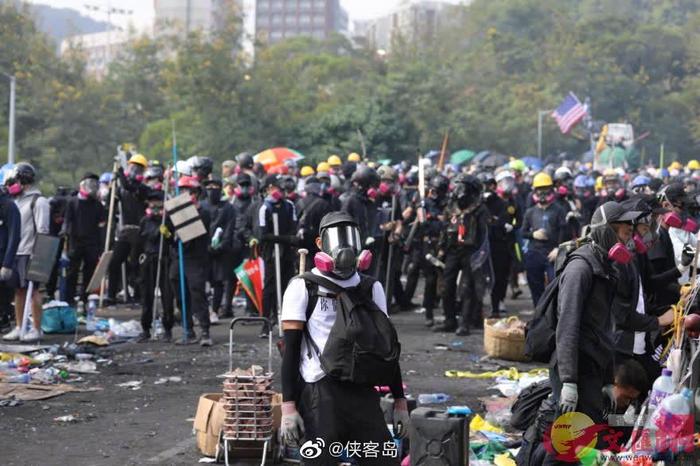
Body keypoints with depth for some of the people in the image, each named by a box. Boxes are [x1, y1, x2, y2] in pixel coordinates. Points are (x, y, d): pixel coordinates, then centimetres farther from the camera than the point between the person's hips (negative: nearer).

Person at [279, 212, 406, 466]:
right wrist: (288, 406, -12)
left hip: (363, 391, 4)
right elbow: (291, 350, -4)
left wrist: (400, 400, 12)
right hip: (319, 393, -4)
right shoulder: (304, 287, 0)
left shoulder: (371, 288, 14)